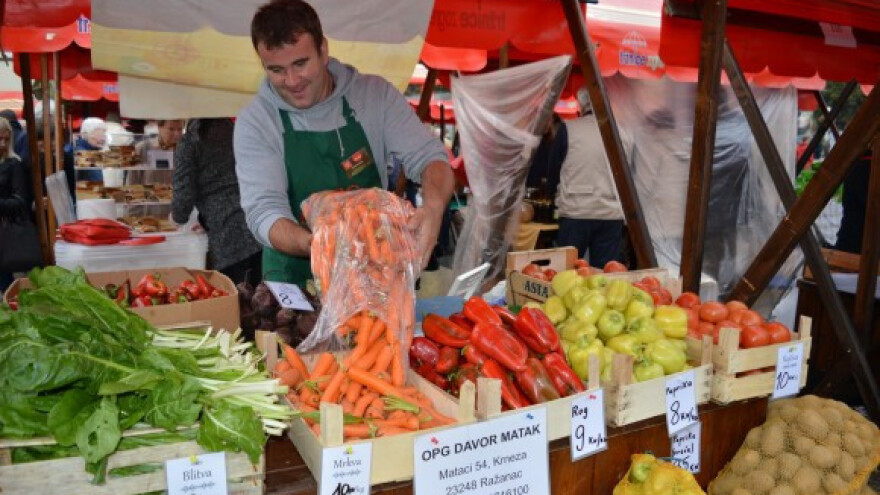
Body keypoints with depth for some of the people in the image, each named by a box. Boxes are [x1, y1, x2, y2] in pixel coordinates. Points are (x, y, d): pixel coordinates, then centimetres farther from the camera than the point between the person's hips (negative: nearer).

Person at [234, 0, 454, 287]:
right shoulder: (255, 123, -6)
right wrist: (312, 245, -36)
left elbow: (428, 156, -6)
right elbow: (263, 211, -14)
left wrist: (433, 208, -30)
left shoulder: (375, 93, -3)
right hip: (295, 278, -1)